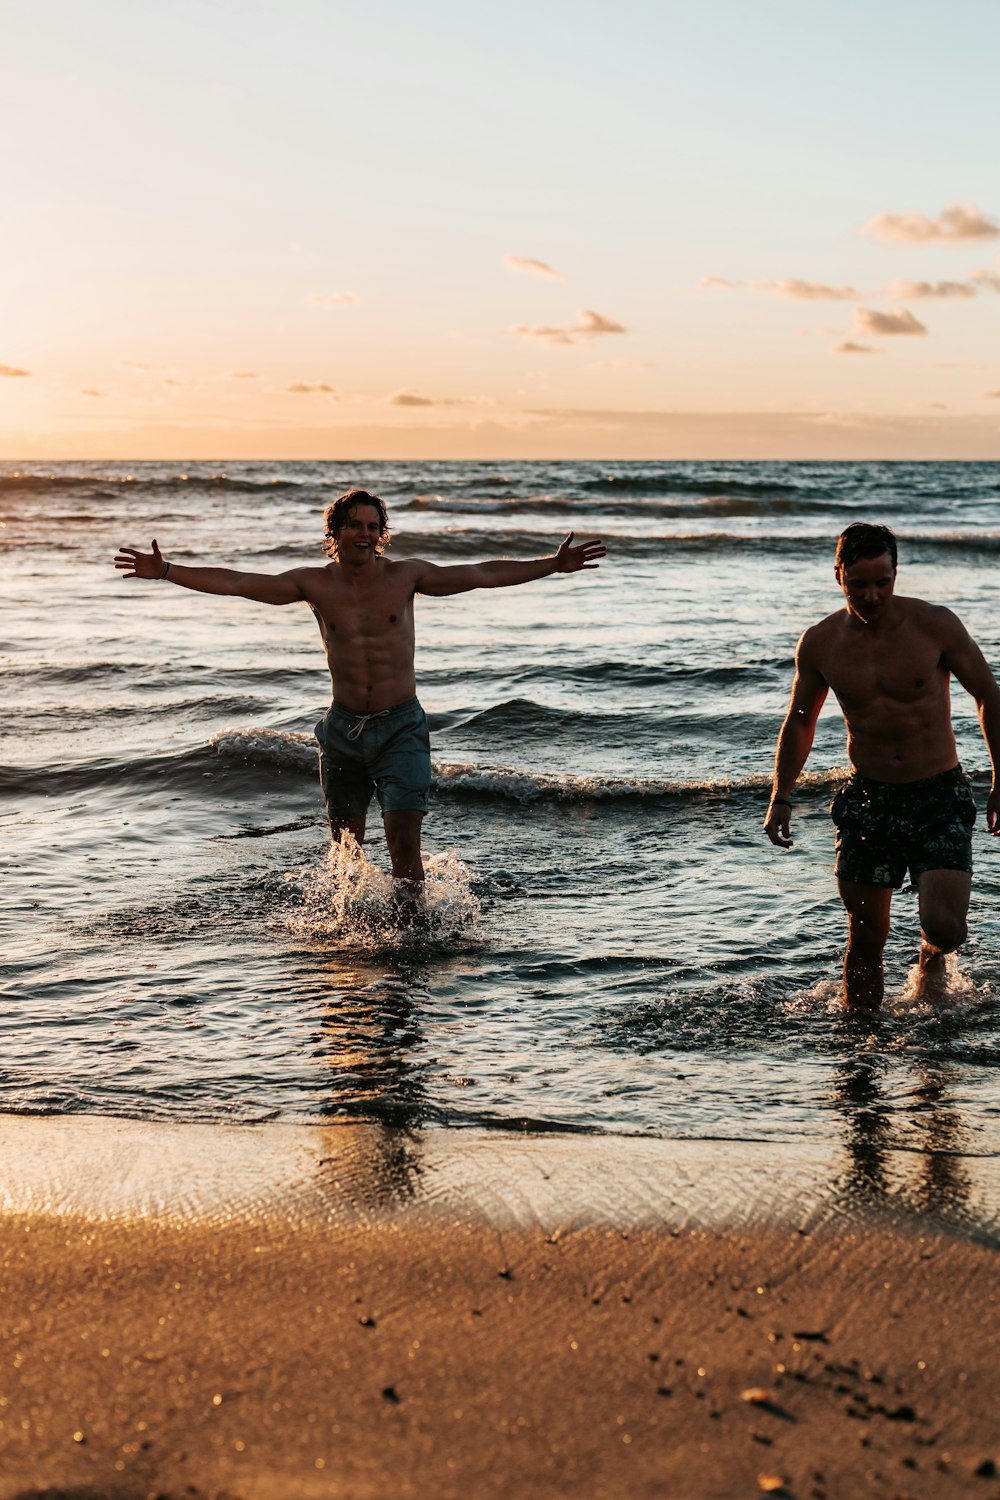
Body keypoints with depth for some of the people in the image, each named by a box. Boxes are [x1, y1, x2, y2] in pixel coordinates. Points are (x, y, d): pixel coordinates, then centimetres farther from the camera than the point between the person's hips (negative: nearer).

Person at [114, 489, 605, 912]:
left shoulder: (405, 576, -2)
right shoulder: (314, 584, 0)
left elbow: (483, 574, -1)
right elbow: (235, 583, 0)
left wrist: (555, 565, -5)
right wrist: (165, 571, -5)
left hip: (401, 726, -2)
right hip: (343, 727, 2)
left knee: (403, 836, -16)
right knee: (345, 844, 12)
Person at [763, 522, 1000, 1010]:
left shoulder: (935, 625, -10)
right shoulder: (820, 643, -3)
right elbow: (799, 721, 13)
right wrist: (780, 798, 7)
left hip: (940, 797, -2)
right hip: (868, 801, 2)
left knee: (945, 926, -14)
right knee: (866, 936, 6)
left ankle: (931, 956, 22)